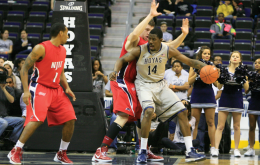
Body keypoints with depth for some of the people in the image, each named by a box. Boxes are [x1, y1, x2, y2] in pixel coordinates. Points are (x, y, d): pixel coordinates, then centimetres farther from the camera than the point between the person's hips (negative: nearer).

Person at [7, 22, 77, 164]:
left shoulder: (63, 50, 11)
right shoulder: (41, 48, -13)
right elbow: (24, 69, -10)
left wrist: (67, 88, 7)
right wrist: (26, 91, -17)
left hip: (56, 89, 8)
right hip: (40, 87, -8)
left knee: (70, 119, 0)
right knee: (37, 119, -24)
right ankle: (15, 152, -14)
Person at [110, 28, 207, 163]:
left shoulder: (168, 50, -9)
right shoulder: (140, 50, -15)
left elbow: (189, 61, -2)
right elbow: (122, 60, -6)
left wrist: (205, 67, -15)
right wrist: (115, 71, -26)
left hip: (160, 85, 4)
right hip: (144, 85, -4)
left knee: (182, 112, -4)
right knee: (148, 111, -32)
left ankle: (190, 152, 1)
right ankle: (142, 151, -22)